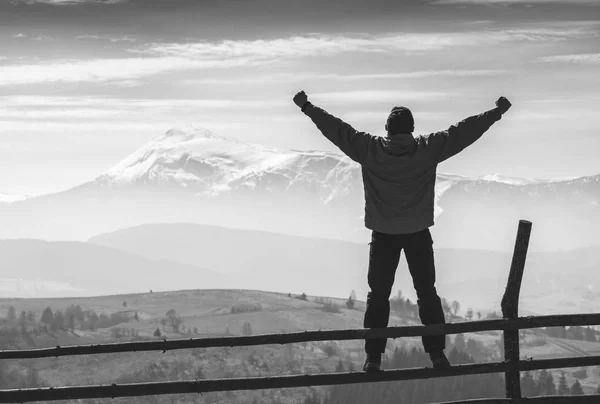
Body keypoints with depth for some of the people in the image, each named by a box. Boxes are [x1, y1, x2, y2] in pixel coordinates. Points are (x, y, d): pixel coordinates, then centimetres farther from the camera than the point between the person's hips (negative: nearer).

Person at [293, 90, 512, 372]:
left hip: (383, 235, 0)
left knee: (378, 296, 8)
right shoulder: (427, 149, -10)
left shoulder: (369, 149, -10)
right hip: (418, 233, 0)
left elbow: (337, 130, -5)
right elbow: (462, 132, -4)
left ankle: (373, 357, 4)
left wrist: (307, 108, 5)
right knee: (427, 293, 10)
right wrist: (496, 113, 4)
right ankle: (437, 353, 6)